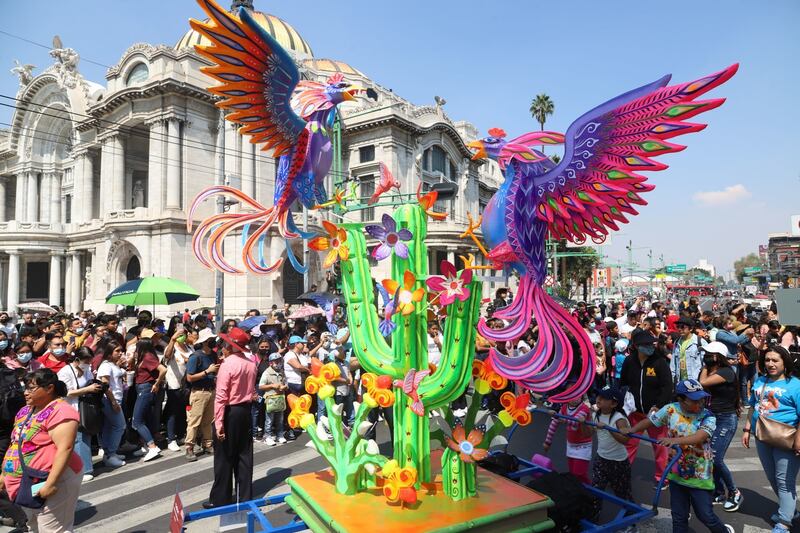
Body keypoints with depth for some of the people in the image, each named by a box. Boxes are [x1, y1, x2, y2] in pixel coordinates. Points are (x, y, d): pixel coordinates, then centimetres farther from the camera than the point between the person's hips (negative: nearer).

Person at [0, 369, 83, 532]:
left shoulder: (60, 411, -20)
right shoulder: (25, 411, 10)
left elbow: (65, 449, -26)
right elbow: (17, 444, 20)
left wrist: (51, 483, -29)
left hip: (51, 481, -9)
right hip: (26, 484, 9)